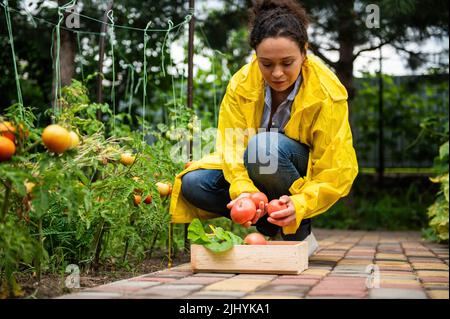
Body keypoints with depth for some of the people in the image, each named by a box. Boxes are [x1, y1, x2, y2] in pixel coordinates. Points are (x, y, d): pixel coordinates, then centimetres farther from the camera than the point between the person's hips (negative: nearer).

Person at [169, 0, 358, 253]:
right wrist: (243, 191, -37)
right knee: (192, 183, -18)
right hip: (256, 178, 4)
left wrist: (300, 204, -41)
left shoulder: (327, 94, -22)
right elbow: (232, 147, -16)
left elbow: (336, 172, -23)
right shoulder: (242, 83, -14)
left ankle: (300, 231, -13)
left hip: (305, 180, -4)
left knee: (265, 146, -35)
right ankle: (271, 226, -4)